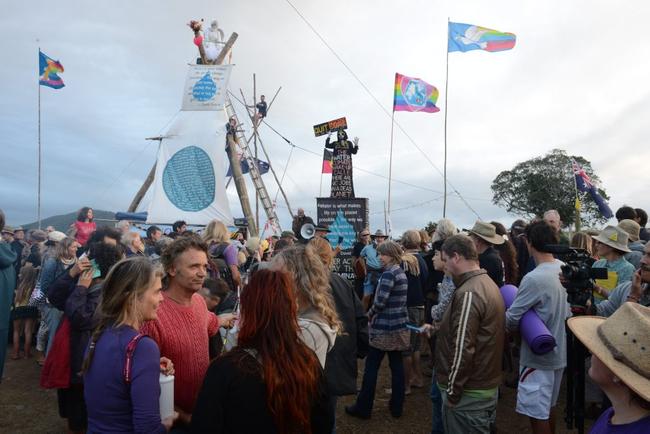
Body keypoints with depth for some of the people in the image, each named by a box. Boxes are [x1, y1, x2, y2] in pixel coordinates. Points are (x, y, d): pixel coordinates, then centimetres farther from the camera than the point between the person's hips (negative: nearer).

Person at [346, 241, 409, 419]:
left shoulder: (388, 273, -18)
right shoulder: (401, 272, 10)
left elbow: (380, 302, -23)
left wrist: (369, 314, -5)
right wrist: (375, 313, 8)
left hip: (385, 327, -9)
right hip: (400, 325, 9)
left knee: (371, 366, 2)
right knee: (397, 365, 13)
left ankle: (363, 408, 11)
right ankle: (397, 406, 21)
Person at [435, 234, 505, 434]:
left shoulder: (468, 294, -23)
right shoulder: (488, 283, 9)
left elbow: (463, 349, -24)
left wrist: (452, 391, -16)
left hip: (469, 393, -9)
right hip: (486, 385, 9)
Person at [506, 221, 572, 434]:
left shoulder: (534, 279, -27)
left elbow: (511, 320, -22)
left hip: (538, 357, -8)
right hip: (558, 352, 8)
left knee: (537, 414, 5)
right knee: (548, 408, 24)